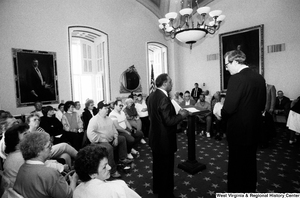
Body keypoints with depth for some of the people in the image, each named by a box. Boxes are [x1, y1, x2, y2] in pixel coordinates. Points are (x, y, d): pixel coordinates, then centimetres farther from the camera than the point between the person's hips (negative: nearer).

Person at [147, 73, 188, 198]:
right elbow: (169, 121, -26)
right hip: (164, 140, -9)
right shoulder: (164, 99, -26)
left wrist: (176, 113, 11)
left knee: (158, 165, 24)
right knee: (166, 168, 10)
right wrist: (181, 115, -11)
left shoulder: (152, 96, 2)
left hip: (155, 138, 9)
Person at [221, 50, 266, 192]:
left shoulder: (236, 79, -22)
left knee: (236, 166, 9)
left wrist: (221, 114, -4)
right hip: (255, 129, 8)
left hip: (238, 130, -8)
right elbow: (262, 105, 10)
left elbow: (229, 108, -24)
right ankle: (250, 190, 42)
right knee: (250, 163, 23)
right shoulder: (260, 78, 3)